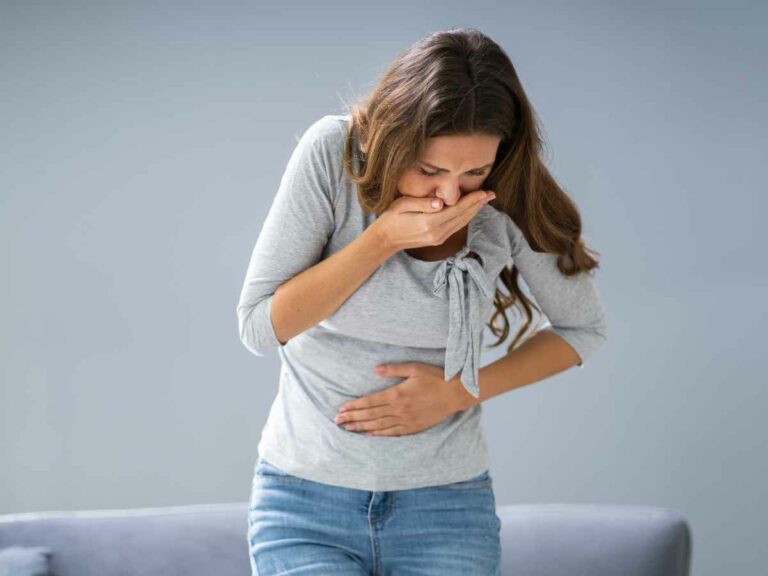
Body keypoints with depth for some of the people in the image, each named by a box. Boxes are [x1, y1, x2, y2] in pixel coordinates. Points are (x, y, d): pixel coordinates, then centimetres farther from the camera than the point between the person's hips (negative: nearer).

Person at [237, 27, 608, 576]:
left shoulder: (512, 199, -10)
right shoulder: (334, 152, -15)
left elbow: (583, 328, 5)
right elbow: (259, 325, -14)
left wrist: (462, 390, -8)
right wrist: (385, 238, -24)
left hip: (446, 509, 1)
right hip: (306, 499, -1)